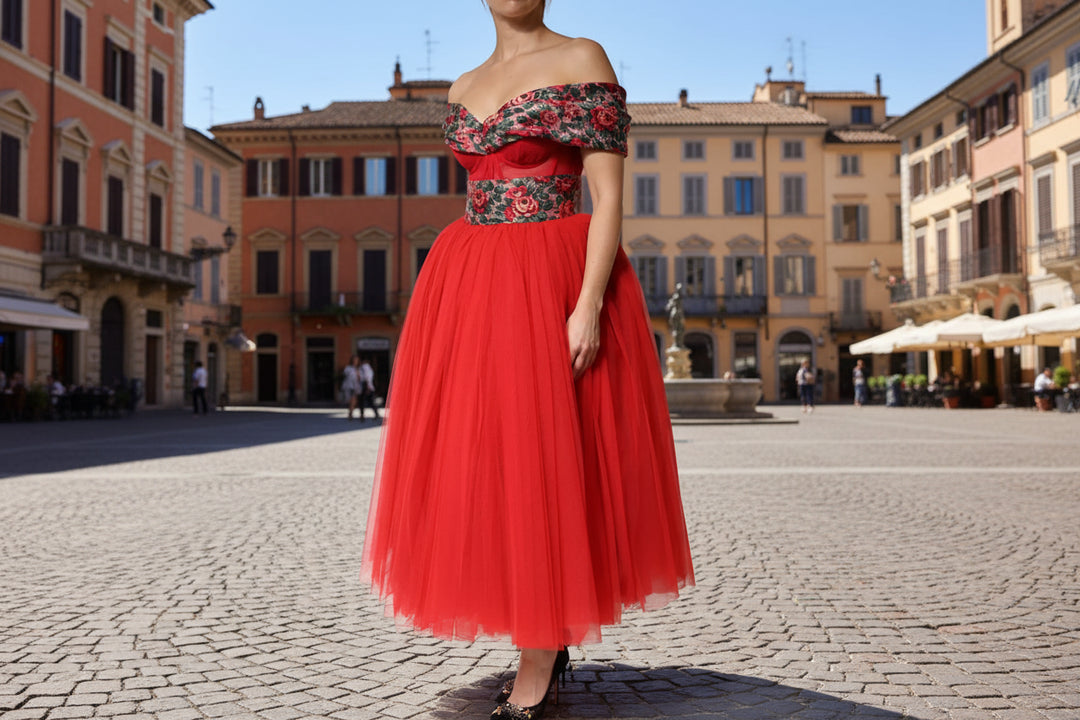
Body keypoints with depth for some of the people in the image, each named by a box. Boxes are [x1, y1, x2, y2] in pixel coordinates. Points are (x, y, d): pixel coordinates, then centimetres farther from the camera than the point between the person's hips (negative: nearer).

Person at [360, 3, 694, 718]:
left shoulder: (583, 60, 0)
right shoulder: (465, 88, 17)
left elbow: (609, 196, -9)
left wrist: (588, 307, -19)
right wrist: (452, 307, 12)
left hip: (554, 284, -6)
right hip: (471, 286, 6)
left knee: (544, 459, -5)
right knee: (481, 461, 6)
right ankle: (550, 640, 23)